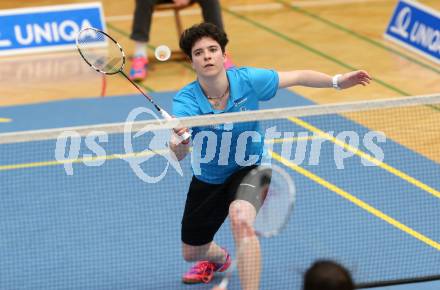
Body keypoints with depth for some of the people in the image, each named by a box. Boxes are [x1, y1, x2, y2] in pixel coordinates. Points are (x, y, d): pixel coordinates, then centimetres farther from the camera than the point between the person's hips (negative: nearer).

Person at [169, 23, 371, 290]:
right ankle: (219, 258, 57)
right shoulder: (186, 101, -28)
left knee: (240, 218, -36)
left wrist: (337, 81, -21)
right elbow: (178, 154, -42)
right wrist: (179, 142, -65)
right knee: (191, 253, 18)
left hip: (249, 168, -2)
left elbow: (298, 77, -9)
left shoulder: (247, 80, -23)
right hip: (208, 178, 2)